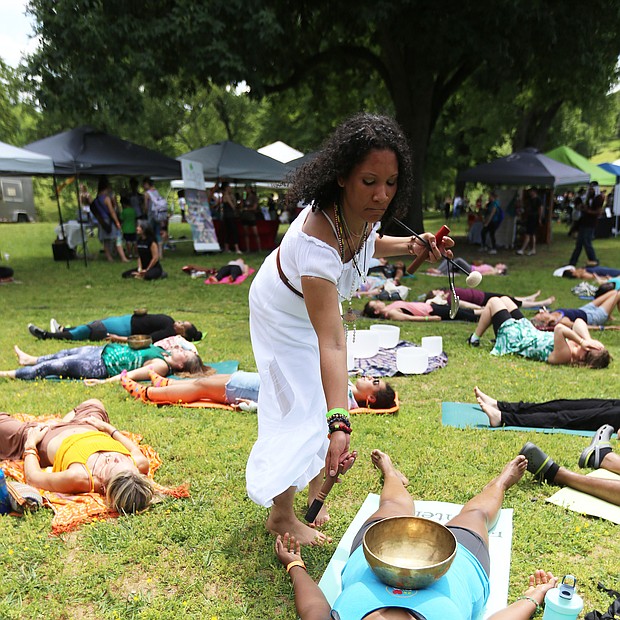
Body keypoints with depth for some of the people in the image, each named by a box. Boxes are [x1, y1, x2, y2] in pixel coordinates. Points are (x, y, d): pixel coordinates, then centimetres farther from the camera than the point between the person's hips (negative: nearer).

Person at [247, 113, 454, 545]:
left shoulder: (365, 212, -22)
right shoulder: (317, 240, -45)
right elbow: (331, 343, -49)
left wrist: (412, 246, -10)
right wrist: (338, 425, -54)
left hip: (321, 297, 8)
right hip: (285, 311, -8)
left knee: (320, 398, 17)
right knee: (303, 408, -6)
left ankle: (312, 488, 40)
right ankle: (281, 514, 17)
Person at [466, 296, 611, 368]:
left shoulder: (564, 355, -41)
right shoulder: (577, 348, -20)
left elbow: (559, 328, -56)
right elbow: (579, 322, -15)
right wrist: (587, 339, -30)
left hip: (513, 336, -7)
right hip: (530, 332, 8)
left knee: (494, 301, 12)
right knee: (504, 299, 25)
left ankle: (474, 339, 28)